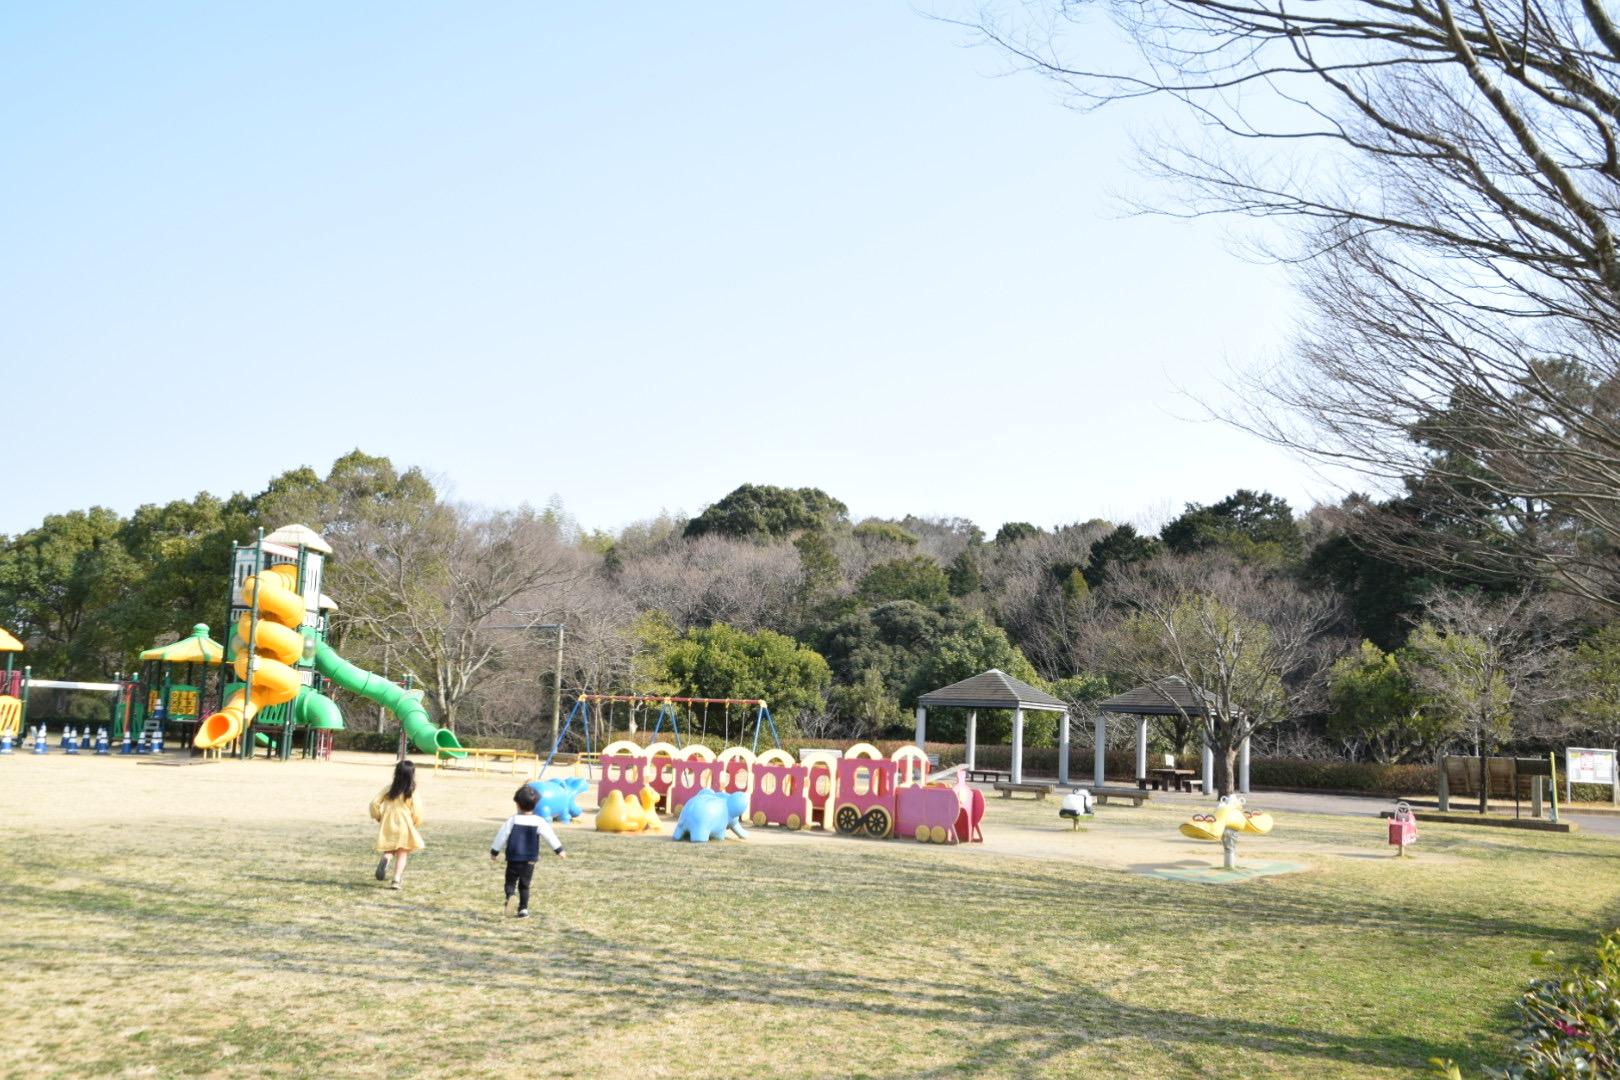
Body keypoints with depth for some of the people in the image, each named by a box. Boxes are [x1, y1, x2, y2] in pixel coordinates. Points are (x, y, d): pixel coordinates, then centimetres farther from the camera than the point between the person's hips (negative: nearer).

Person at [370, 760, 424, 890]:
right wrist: (416, 823, 13)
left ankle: (385, 858, -15)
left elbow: (375, 803, -2)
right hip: (404, 827, -2)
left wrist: (377, 817, 14)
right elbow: (417, 812, -9)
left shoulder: (389, 789, 0)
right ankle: (397, 879, -2)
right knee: (402, 853, 8)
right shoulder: (412, 792, -8)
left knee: (390, 850, 20)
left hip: (387, 826, 3)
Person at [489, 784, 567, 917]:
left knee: (510, 881, 8)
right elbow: (550, 835, -4)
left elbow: (501, 836, -1)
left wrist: (494, 853, 10)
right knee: (524, 885, 14)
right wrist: (559, 850, 4)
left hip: (513, 858, -2)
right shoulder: (539, 821, -4)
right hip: (530, 860, 2)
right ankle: (523, 909, 10)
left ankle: (509, 897, -22)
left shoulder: (512, 820, -5)